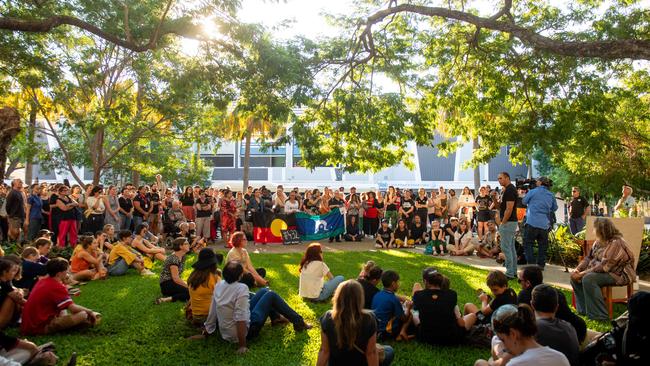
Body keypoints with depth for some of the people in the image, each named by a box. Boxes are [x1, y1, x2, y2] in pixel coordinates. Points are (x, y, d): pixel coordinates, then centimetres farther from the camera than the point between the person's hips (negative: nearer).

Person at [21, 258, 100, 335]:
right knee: (83, 315, -19)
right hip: (42, 327, -10)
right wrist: (90, 312, -4)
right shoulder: (57, 287, -15)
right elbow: (73, 308, -19)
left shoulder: (42, 282, 10)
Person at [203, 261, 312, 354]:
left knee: (264, 291, 16)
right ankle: (298, 322, 14)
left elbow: (212, 310, 3)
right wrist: (242, 345, -26)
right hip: (246, 329, -7)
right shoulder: (241, 288, -30)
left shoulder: (219, 285, -8)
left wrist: (208, 329, 16)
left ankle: (276, 317, 40)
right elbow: (240, 318, -33)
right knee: (271, 295, 3)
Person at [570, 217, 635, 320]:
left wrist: (583, 274, -25)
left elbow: (604, 266, -28)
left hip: (618, 274, -10)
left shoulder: (616, 243, -24)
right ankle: (583, 310, 3)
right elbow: (589, 257, 9)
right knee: (574, 277, -4)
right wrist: (577, 269, -7)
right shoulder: (600, 241, 6)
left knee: (588, 279, -31)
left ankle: (599, 315, -21)